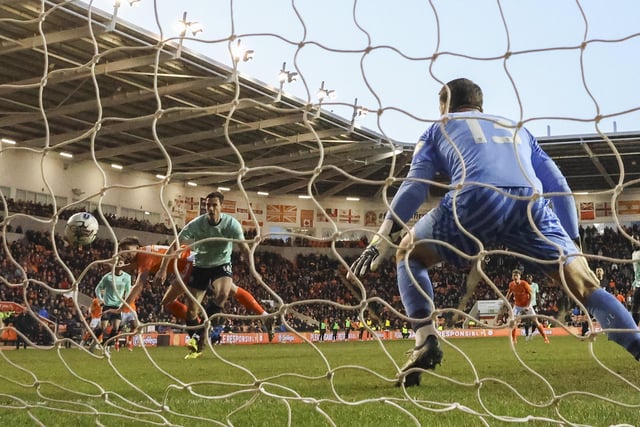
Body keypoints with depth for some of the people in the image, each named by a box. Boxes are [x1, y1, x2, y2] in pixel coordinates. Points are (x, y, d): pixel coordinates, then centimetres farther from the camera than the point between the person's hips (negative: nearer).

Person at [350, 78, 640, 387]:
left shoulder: (439, 129, 31)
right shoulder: (518, 129, 39)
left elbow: (414, 185, 14)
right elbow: (559, 188, 31)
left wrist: (383, 238, 9)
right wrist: (570, 244, 31)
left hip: (476, 201, -2)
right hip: (531, 205, 2)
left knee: (409, 255, 23)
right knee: (587, 288, 11)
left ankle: (425, 341, 4)